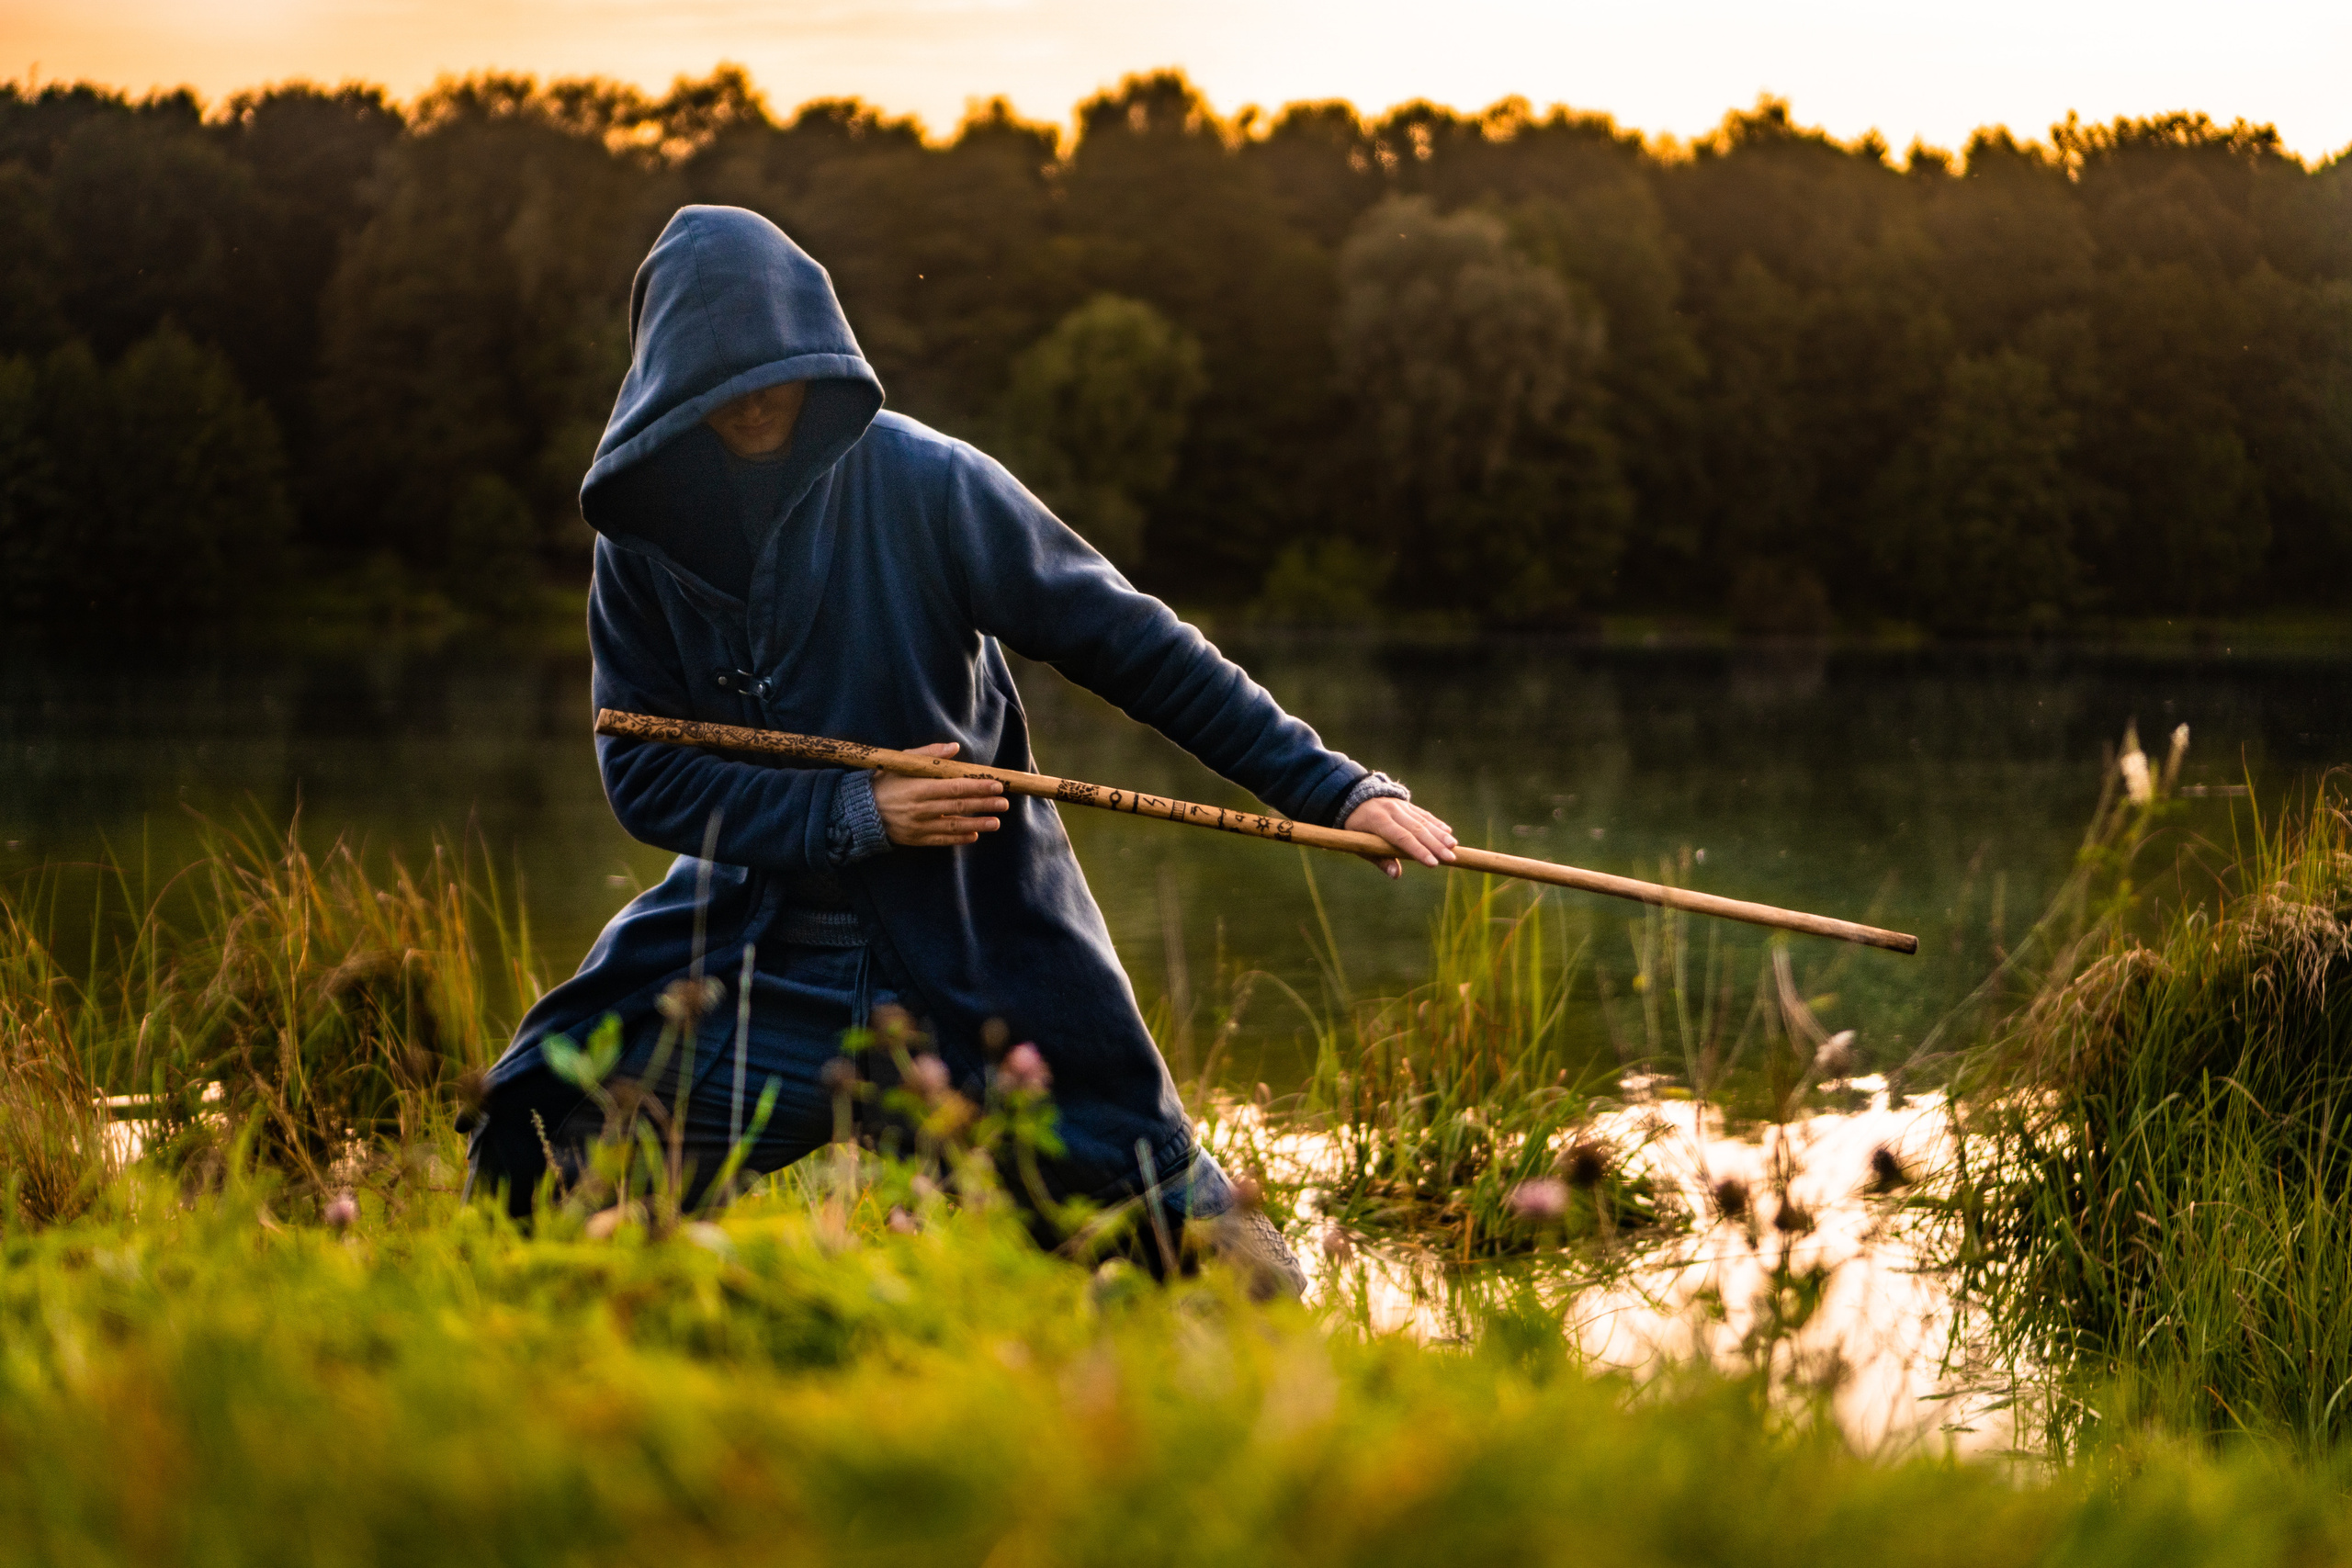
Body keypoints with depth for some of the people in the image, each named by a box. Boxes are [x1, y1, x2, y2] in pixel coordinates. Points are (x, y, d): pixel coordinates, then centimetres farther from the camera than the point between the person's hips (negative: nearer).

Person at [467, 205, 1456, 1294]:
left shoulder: (923, 483, -14)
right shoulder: (643, 536, -4)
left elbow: (1131, 644, -12)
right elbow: (644, 774, -4)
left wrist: (1334, 786, -16)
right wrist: (854, 813, -17)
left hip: (978, 953, -3)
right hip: (747, 950, 3)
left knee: (1153, 1216, -5)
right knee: (550, 1164, 1)